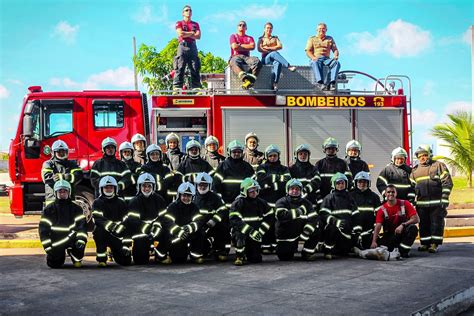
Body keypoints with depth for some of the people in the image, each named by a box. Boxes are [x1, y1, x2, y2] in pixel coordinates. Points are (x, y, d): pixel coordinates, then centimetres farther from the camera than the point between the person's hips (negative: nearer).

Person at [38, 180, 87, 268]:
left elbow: (82, 226, -8)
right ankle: (60, 254, 26)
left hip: (71, 239, -1)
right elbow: (43, 229, -2)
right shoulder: (49, 209, 1)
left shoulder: (76, 208, 2)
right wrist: (48, 247, -9)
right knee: (53, 264, -10)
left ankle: (77, 259, 1)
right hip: (55, 241, 1)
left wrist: (81, 240, -25)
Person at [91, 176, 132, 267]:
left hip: (117, 235, 2)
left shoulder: (121, 203, 3)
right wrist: (113, 226, -35)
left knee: (126, 261, -6)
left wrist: (126, 246, -13)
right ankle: (101, 258, -19)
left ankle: (115, 252, 31)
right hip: (103, 234, -2)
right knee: (99, 230, -37)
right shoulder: (97, 203, -2)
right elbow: (98, 220, -18)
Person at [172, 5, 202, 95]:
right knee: (180, 68, -12)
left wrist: (186, 34, 0)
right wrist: (192, 33, 4)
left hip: (193, 47, 3)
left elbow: (198, 36, 6)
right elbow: (180, 34, -6)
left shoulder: (195, 24, 22)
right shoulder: (179, 23, 13)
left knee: (195, 68, -6)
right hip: (183, 46, -3)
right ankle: (176, 88, -18)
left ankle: (196, 88, -11)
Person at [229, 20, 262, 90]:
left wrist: (240, 45, 6)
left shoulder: (250, 38, 26)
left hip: (246, 57, 3)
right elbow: (234, 47, 0)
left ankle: (252, 78, -54)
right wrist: (246, 47, 8)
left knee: (257, 61, -33)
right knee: (235, 62, -42)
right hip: (236, 56, -3)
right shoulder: (233, 36, 20)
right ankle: (244, 77, -69)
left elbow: (252, 47, 4)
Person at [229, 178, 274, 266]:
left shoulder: (261, 202, 2)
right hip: (242, 232, -4)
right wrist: (250, 230, -31)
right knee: (240, 234, -38)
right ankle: (239, 257, -17)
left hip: (255, 235, 4)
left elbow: (270, 216, 7)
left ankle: (247, 252, 32)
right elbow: (234, 220, -24)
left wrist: (261, 231, -6)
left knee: (256, 259, -1)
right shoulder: (237, 203, -13)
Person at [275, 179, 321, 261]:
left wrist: (305, 233, -23)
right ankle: (293, 246, 27)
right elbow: (280, 215, -26)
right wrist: (298, 212, -26)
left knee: (316, 232, -20)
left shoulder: (306, 203, 2)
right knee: (284, 257, -8)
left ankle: (307, 252, 1)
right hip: (286, 235, -2)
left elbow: (314, 218, -10)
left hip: (301, 232, 2)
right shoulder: (282, 202, -7)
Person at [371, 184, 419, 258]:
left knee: (413, 228, -30)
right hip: (389, 235, 0)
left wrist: (402, 225, -26)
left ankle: (403, 251, -21)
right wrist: (374, 242, -32)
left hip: (403, 233, 1)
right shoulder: (382, 209, -6)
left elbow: (416, 219, -11)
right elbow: (378, 226, -16)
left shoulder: (404, 204, -5)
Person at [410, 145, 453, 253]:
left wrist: (444, 199, -10)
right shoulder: (415, 170, 16)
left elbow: (447, 183, -4)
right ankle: (425, 243, 16)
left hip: (436, 203, -4)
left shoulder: (439, 166, 1)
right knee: (423, 224, 7)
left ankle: (435, 244, 3)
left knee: (436, 223, -2)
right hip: (421, 203, 4)